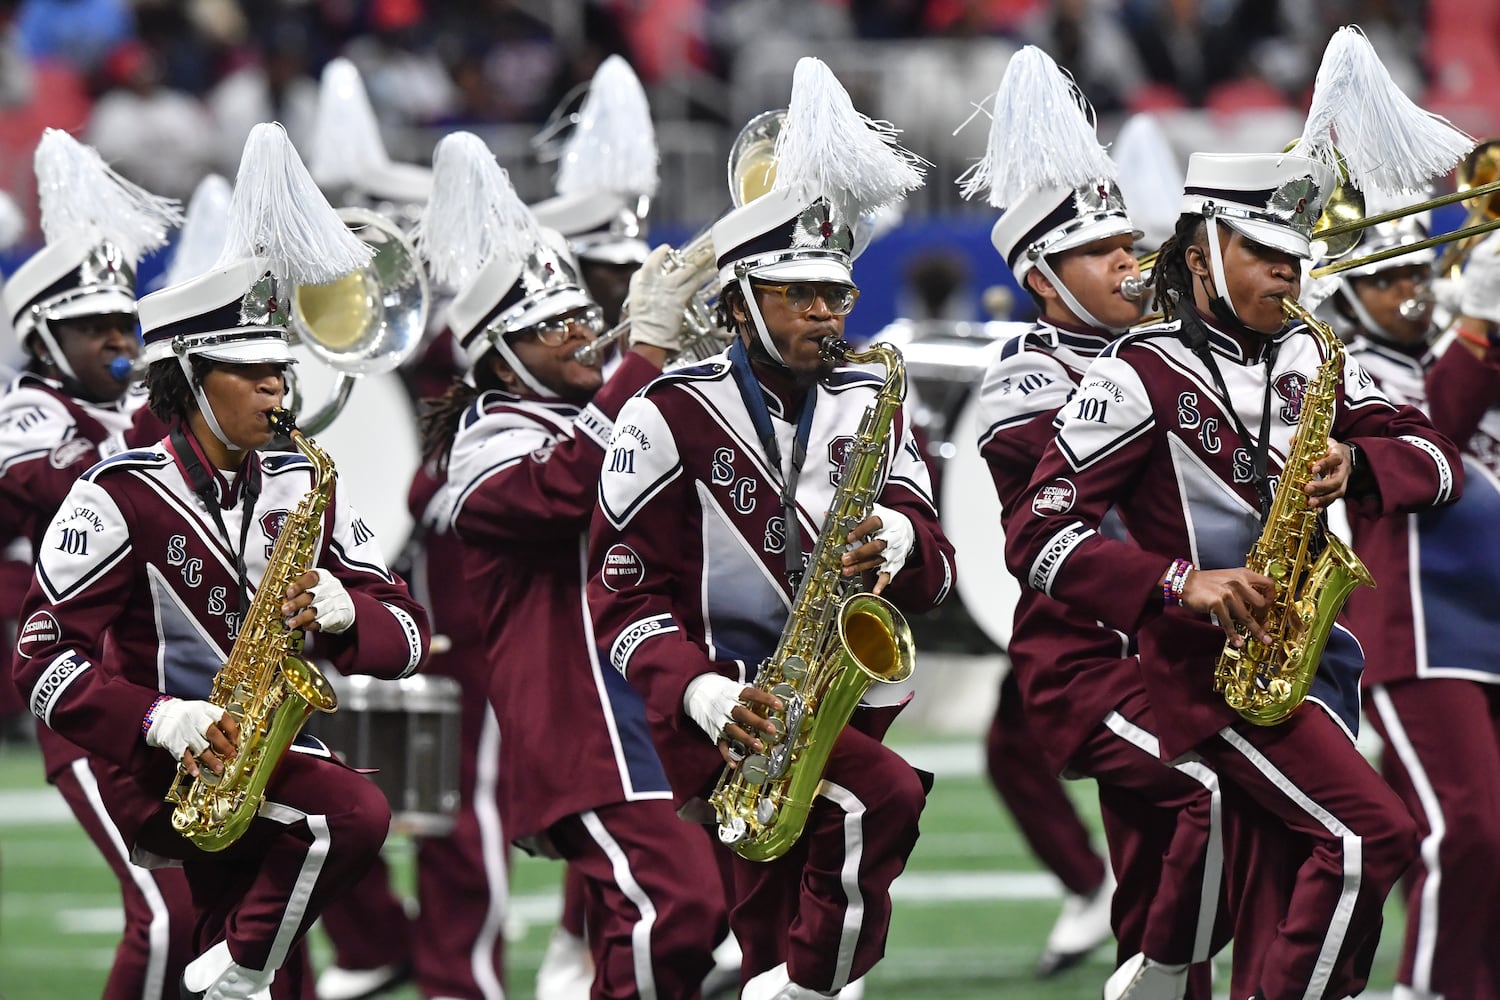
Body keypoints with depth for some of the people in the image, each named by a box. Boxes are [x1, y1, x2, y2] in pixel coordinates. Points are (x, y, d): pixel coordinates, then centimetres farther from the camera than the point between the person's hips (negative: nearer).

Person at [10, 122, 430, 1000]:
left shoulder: (305, 489, 8)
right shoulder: (123, 498, -8)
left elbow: (406, 635, 6)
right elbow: (44, 660, -11)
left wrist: (341, 611, -17)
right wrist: (160, 720, -25)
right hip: (157, 772, -6)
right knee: (356, 814, -26)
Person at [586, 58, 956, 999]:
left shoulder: (868, 407, 10)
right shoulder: (671, 418, -4)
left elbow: (934, 574, 6)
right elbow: (625, 594, -5)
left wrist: (898, 542, -19)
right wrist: (704, 693, -22)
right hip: (723, 705, -5)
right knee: (884, 798, -30)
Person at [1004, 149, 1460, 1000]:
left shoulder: (1312, 359, 13)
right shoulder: (1144, 375, -6)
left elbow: (1438, 462, 10)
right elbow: (1037, 537, -11)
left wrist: (1356, 466, -12)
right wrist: (1179, 583, -23)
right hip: (1208, 657, -7)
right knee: (1374, 834, -21)